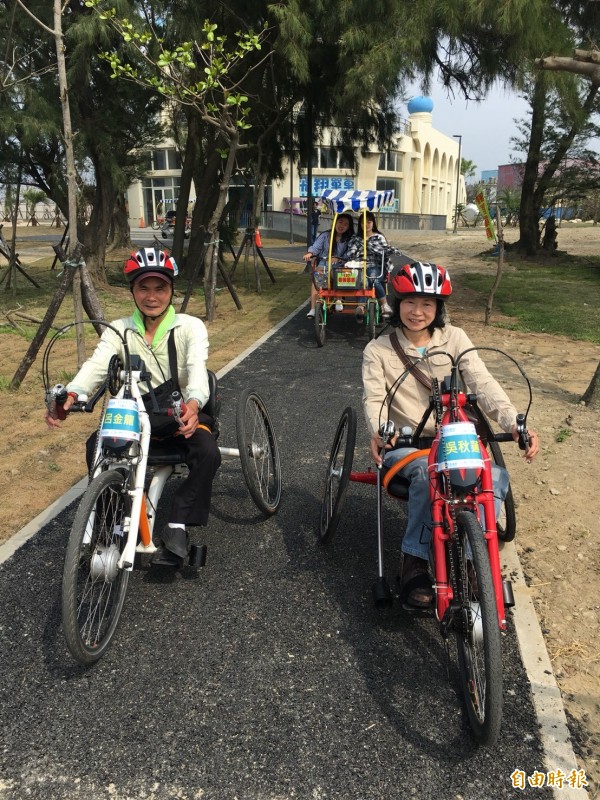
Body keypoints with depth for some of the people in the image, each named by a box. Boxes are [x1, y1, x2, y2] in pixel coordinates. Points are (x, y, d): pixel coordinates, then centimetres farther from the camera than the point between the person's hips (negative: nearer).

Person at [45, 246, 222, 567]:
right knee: (97, 446, -26)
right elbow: (96, 365, -15)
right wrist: (71, 394, -37)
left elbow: (197, 367, -23)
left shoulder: (190, 327, -4)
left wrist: (193, 403, -46)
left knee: (208, 452, -32)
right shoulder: (119, 330, 3)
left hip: (182, 415, -2)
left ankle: (177, 526, -16)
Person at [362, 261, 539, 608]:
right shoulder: (378, 350, 0)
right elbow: (374, 399, -11)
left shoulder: (455, 338, 2)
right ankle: (415, 561, -21)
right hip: (404, 444, -2)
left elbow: (483, 383, -9)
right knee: (427, 469, -36)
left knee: (496, 476, -26)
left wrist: (514, 423, -26)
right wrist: (379, 432, -34)